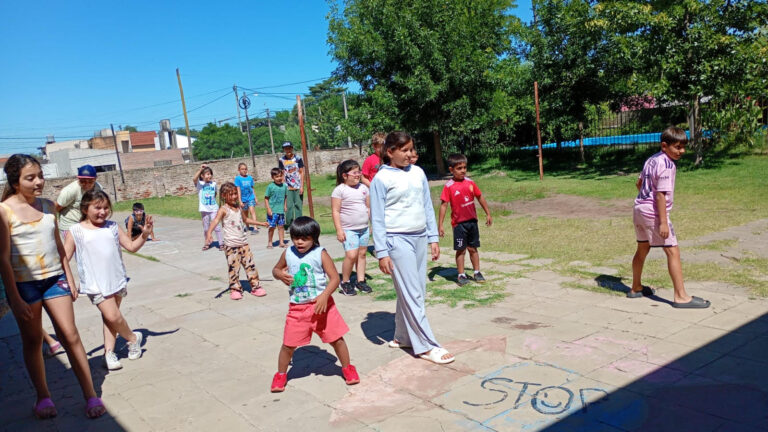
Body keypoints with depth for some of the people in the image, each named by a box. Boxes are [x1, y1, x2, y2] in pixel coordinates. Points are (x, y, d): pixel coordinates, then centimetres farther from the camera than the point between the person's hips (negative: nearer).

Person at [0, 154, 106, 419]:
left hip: (54, 278, 3)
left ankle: (90, 395, 4)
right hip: (23, 283, -3)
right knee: (32, 339, 10)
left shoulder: (47, 206, 5)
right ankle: (43, 397, 25)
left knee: (70, 335, 0)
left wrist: (69, 279, 12)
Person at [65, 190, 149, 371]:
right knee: (112, 316, -10)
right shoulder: (76, 231, -2)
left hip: (116, 280, 3)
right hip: (95, 284, -3)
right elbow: (65, 257, 0)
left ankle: (109, 352, 21)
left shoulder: (113, 227, 6)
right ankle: (133, 338, 14)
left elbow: (131, 246, 8)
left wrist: (144, 234, -7)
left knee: (110, 318, 9)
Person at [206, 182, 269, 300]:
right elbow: (216, 220, -27)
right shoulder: (223, 209, -9)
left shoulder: (239, 208, 12)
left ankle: (255, 286, 17)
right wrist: (209, 232, -44)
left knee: (250, 264, 6)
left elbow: (246, 220, 30)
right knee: (234, 267, -2)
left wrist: (261, 223, 39)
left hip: (243, 243, 6)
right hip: (231, 245, -6)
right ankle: (235, 289, 11)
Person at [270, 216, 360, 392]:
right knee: (288, 344, 6)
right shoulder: (288, 254, 1)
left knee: (336, 338, 7)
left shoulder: (320, 254, -10)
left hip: (321, 305, -2)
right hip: (297, 308, 2)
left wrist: (325, 296, -27)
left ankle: (347, 368, 30)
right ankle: (281, 374, 30)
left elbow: (335, 278, -13)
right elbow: (276, 269, 18)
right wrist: (280, 275, -6)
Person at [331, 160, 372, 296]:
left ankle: (361, 281, 21)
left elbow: (369, 207, 17)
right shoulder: (339, 190, -9)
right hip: (348, 230, -6)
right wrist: (339, 230, -14)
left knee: (362, 254, 9)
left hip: (364, 228, 6)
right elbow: (335, 211, -10)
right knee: (351, 255, -13)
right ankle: (345, 282, 6)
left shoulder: (363, 188, 9)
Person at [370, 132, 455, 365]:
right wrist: (382, 252, -10)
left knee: (415, 291, 11)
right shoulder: (381, 179, -7)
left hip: (420, 238, 6)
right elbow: (377, 218, -7)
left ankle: (403, 337, 26)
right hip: (397, 240, -6)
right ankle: (427, 346, 3)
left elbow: (427, 207, 14)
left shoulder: (418, 173, 8)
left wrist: (433, 238, 10)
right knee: (412, 294, -3)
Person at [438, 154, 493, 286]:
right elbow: (444, 205, -11)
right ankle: (461, 275, 14)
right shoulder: (449, 187, -11)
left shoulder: (470, 183, 2)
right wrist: (440, 225, -14)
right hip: (459, 223, -4)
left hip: (472, 221, 4)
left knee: (473, 248, 13)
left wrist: (488, 214, 16)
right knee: (461, 250, 4)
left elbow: (480, 198, 13)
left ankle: (477, 272, 24)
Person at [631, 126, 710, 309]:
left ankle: (636, 288, 33)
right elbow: (660, 195, -21)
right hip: (654, 213, -10)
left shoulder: (651, 160, 11)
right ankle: (681, 297, -4)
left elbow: (639, 183, 21)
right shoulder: (666, 165, -17)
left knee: (642, 248, 21)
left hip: (639, 209, 10)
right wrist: (663, 222, -21)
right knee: (673, 252, -5)